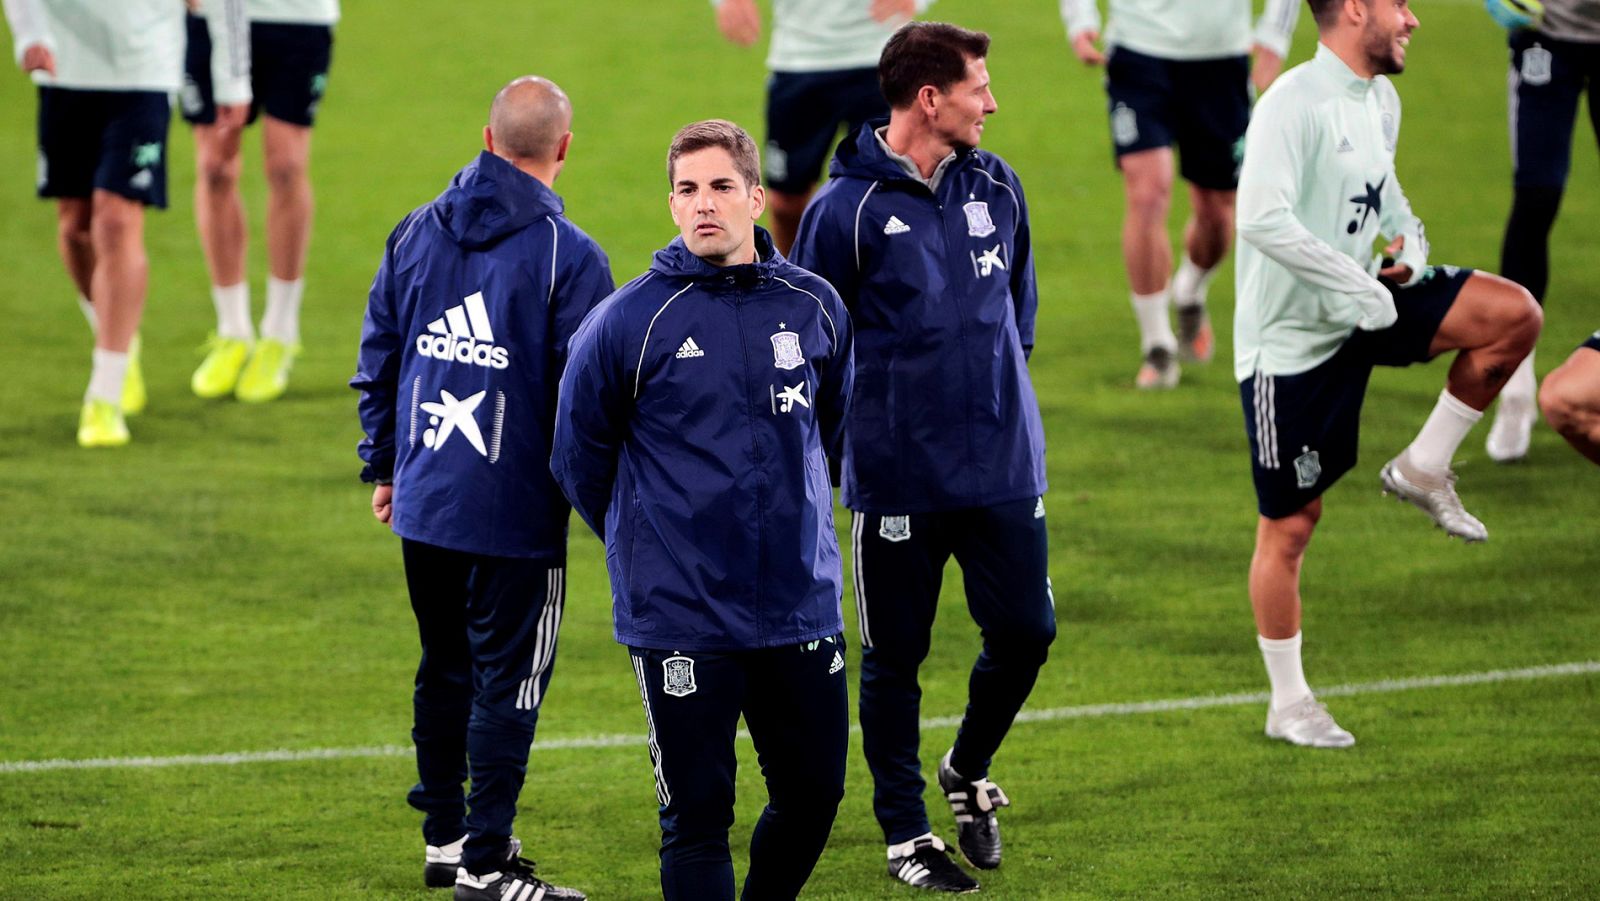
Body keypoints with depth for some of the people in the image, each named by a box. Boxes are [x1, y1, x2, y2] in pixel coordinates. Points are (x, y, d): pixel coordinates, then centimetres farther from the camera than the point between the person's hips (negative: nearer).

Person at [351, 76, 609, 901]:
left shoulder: (415, 234, 5)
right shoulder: (569, 257, -12)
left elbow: (377, 360, 11)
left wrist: (383, 464, 21)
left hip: (423, 502, 6)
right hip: (517, 514, -6)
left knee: (444, 668, 19)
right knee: (507, 679, 2)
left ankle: (444, 835, 28)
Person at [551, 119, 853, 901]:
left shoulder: (815, 307, 2)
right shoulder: (628, 321, -9)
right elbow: (579, 456, 3)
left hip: (801, 608, 4)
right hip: (680, 621, -4)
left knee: (814, 793, 10)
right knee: (697, 814, -1)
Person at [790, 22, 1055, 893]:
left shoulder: (996, 186, 6)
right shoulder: (847, 208, -11)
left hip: (1004, 466, 5)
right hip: (898, 479, -5)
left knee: (1024, 631, 3)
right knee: (894, 657, 5)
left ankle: (968, 771, 30)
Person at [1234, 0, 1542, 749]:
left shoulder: (1380, 99, 6)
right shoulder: (1293, 104, -22)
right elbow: (1263, 219, -33)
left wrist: (1408, 239, 2)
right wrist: (1358, 286, -28)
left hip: (1365, 310, 8)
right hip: (1290, 341, -8)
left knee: (1515, 315, -10)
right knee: (1289, 527, 2)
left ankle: (1423, 469, 6)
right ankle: (1288, 706, 17)